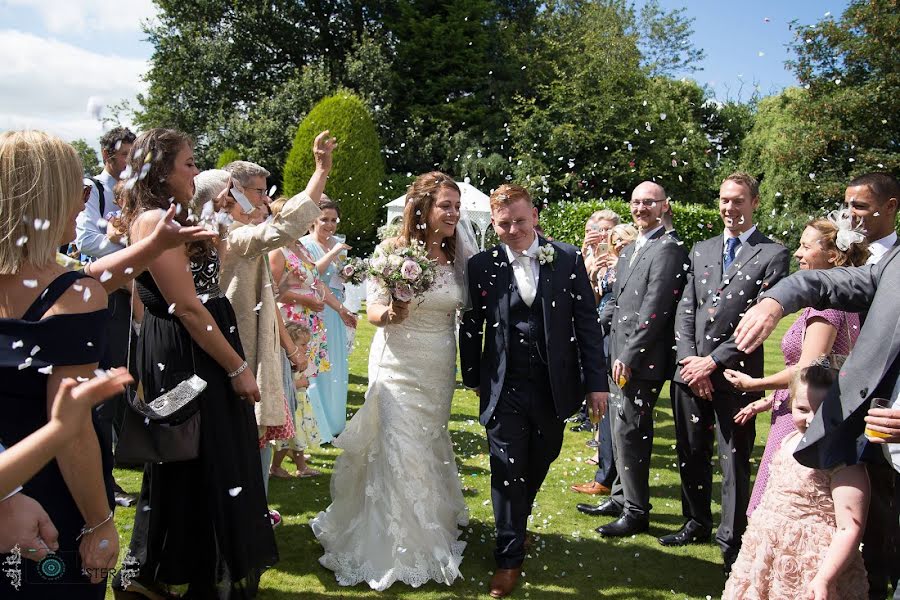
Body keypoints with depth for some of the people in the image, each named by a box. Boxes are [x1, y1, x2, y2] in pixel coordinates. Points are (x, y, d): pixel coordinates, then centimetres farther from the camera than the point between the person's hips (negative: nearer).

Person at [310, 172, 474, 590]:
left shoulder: (459, 255, -1)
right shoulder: (391, 251, -13)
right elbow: (372, 312, -10)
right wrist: (390, 314, -29)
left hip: (441, 370, 4)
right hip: (398, 367, -4)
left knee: (430, 449, 17)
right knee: (401, 454, -2)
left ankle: (432, 534, 37)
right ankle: (399, 550, 15)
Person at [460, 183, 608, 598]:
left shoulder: (568, 259, -3)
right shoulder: (482, 265, -3)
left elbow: (587, 323, -1)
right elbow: (471, 327, 5)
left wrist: (596, 381, -2)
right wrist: (473, 378, 9)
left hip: (554, 388, 2)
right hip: (504, 389, -1)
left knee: (539, 465, 17)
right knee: (507, 470, 3)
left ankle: (516, 523, 44)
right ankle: (509, 557, 18)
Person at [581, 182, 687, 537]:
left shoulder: (667, 249, -12)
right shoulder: (630, 251, 17)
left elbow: (655, 308, -19)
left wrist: (629, 355, -19)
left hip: (641, 361, -9)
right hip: (619, 357, 9)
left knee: (629, 433, -3)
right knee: (621, 431, 17)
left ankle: (636, 512, 10)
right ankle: (621, 498, 31)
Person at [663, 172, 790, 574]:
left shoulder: (773, 255, -2)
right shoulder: (701, 251, 14)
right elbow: (685, 310, 9)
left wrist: (714, 362, -12)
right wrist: (689, 359, -4)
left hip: (735, 375, -4)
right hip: (691, 372, 5)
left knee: (734, 461, 3)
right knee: (691, 453, 13)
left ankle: (732, 542, 17)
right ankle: (696, 523, 31)